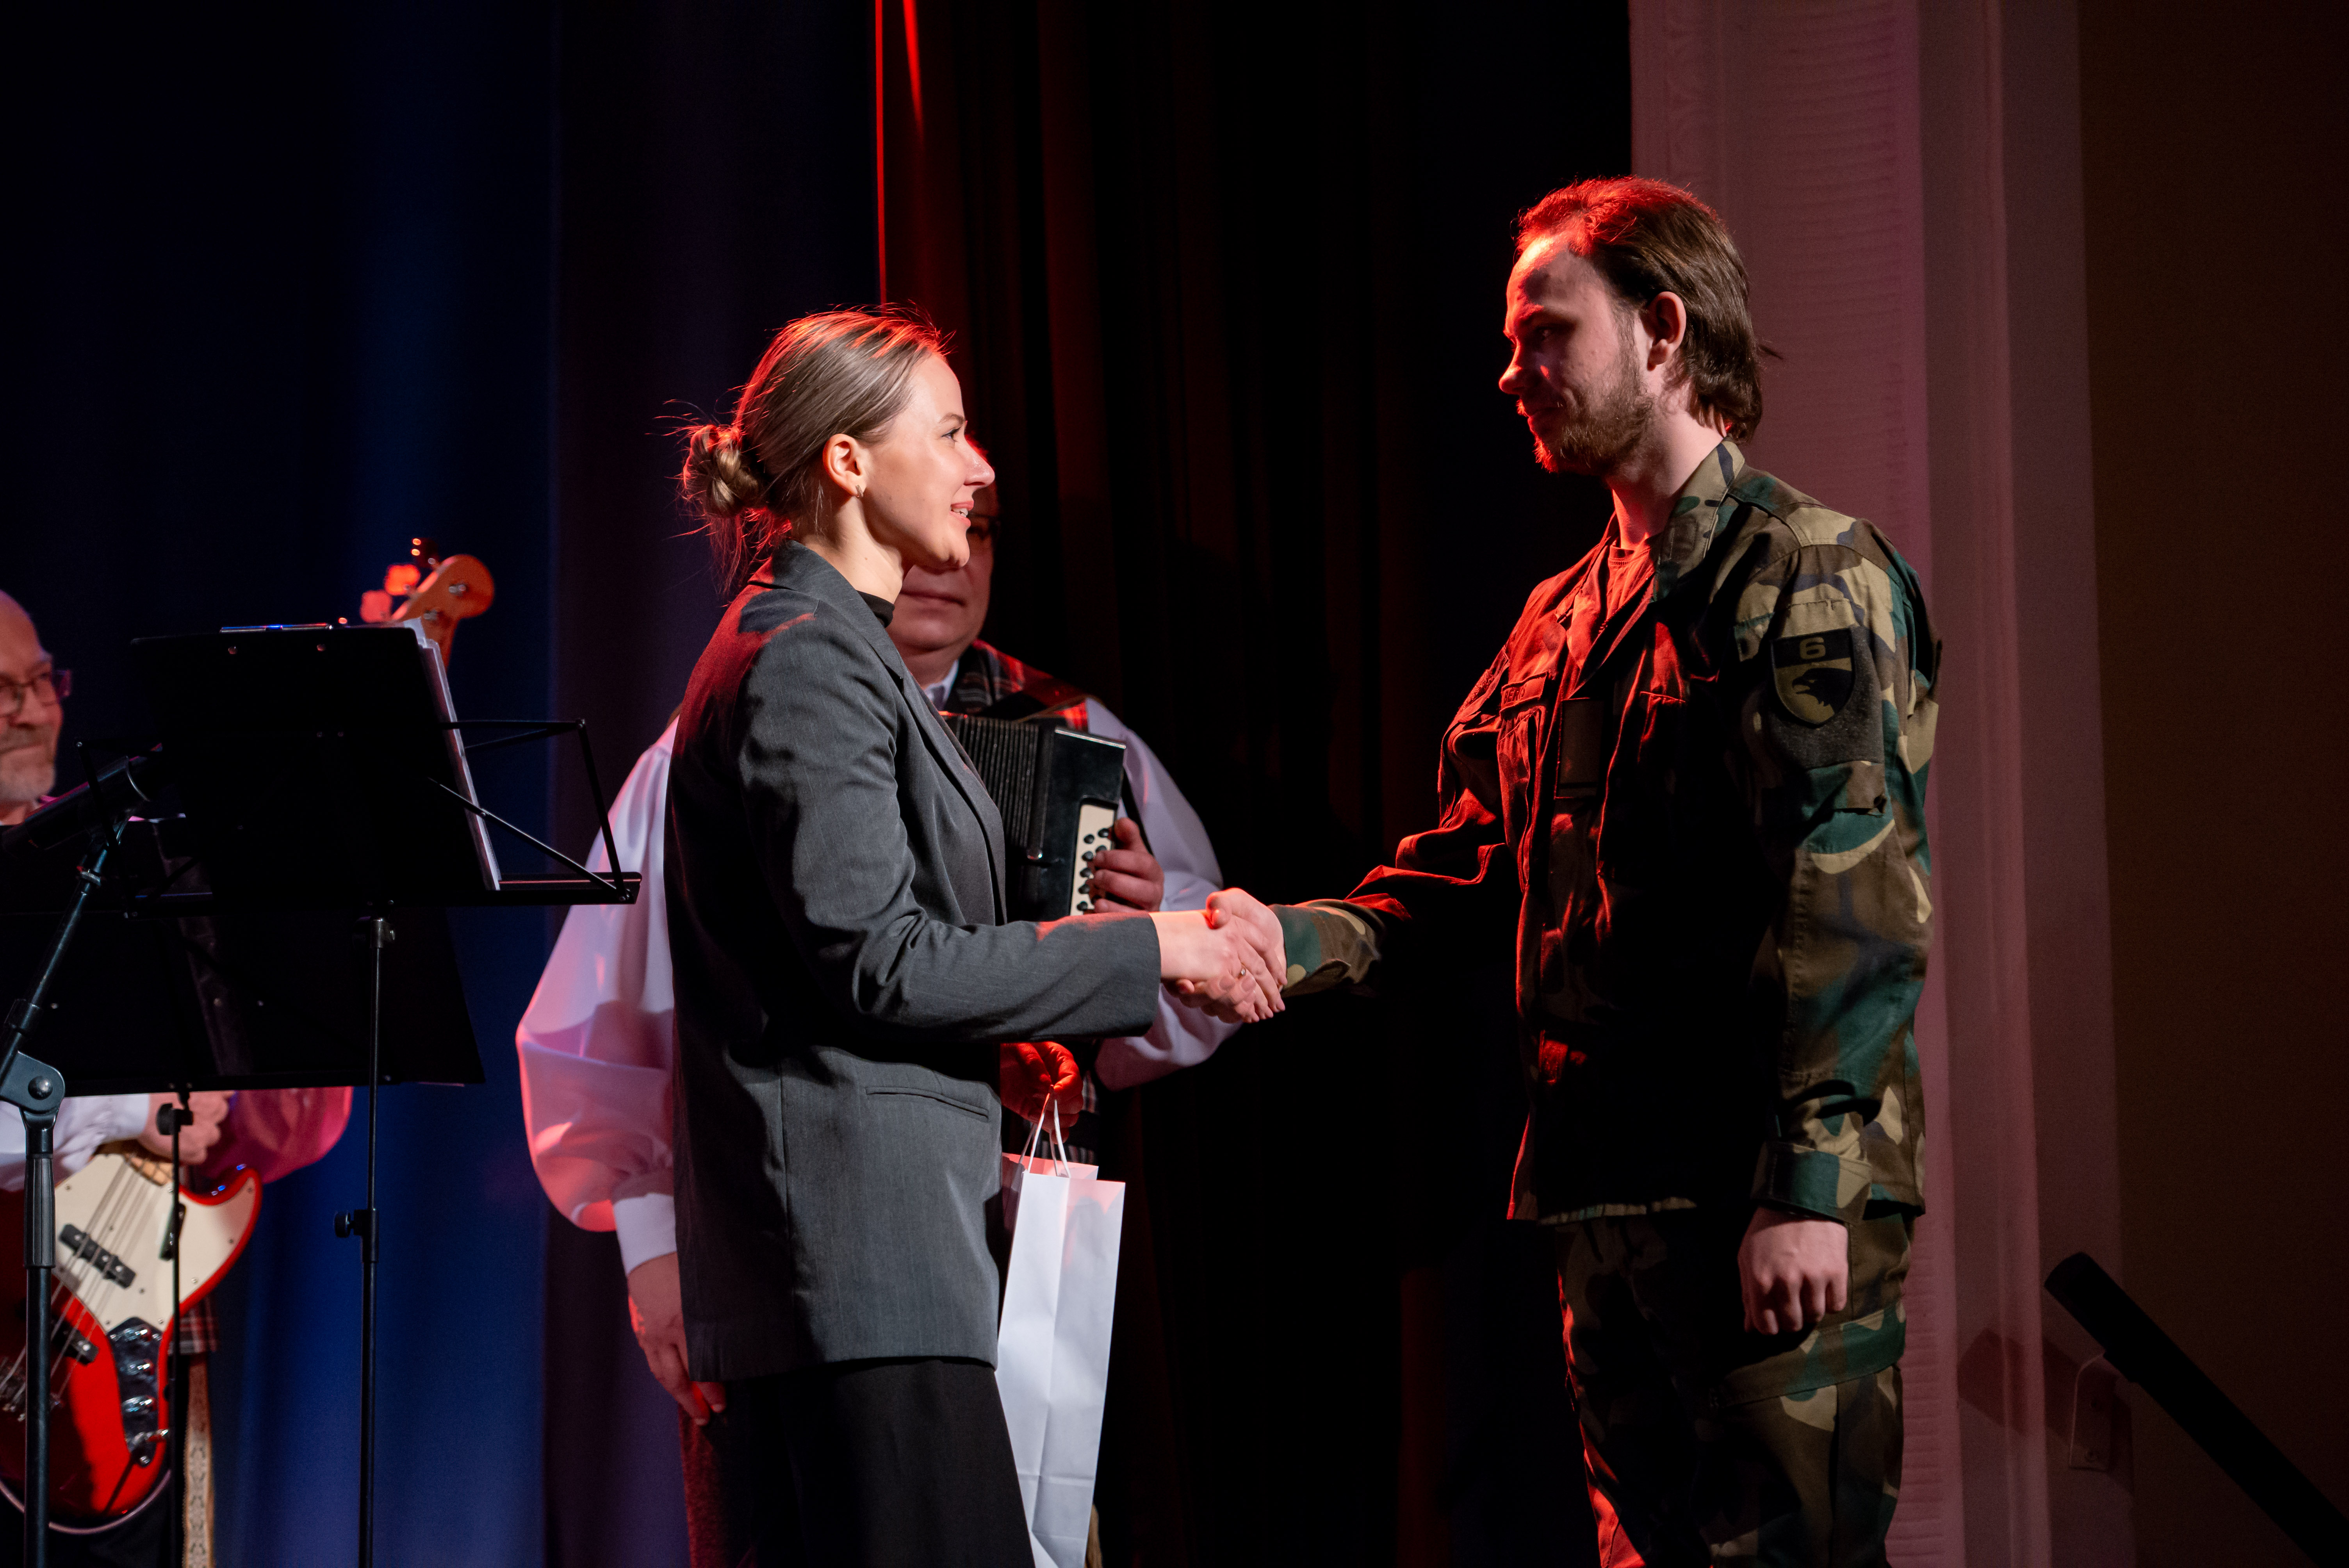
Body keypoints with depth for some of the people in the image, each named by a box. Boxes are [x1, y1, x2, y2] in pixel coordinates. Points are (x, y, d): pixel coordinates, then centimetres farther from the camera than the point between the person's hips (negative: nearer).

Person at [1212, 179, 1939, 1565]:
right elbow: (1472, 874, 19)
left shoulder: (1812, 580, -6)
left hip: (1775, 1204, -8)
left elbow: (1855, 909, -14)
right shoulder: (1562, 623, 20)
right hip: (1610, 1194, 8)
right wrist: (1291, 940, 1)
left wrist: (1808, 1189, -20)